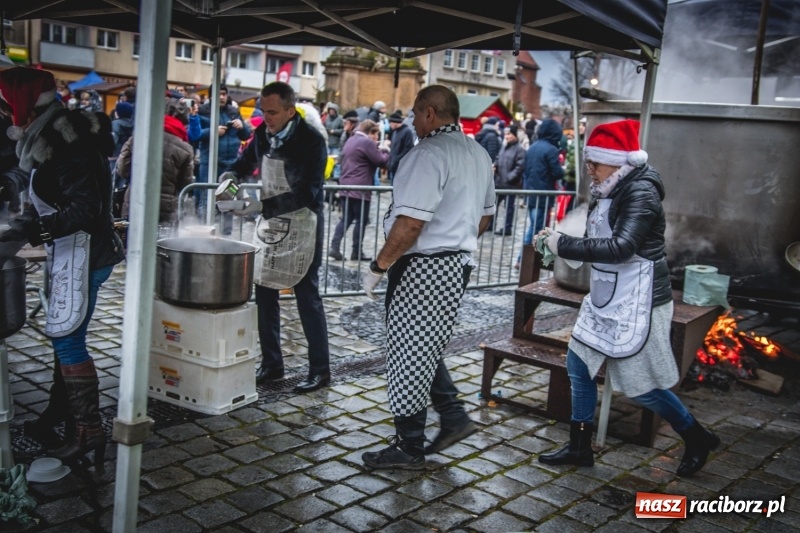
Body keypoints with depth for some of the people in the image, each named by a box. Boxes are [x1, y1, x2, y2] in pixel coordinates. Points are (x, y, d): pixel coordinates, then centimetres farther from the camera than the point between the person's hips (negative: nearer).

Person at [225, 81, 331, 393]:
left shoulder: (312, 141, -17)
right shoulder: (263, 133, 1)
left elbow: (307, 193, -23)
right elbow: (245, 162, 18)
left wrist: (262, 205, -28)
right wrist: (230, 178, -4)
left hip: (301, 226, -6)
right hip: (269, 224, 6)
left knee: (308, 298, 0)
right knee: (264, 294, 9)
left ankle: (320, 370, 12)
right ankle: (271, 364, 22)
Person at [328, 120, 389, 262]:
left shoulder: (351, 140, 17)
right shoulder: (367, 142, -12)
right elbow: (381, 161, -13)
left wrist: (376, 148, 20)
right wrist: (385, 151, 9)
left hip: (346, 187, 9)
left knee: (347, 218, 12)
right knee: (361, 220, 0)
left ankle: (334, 247, 1)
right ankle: (357, 252, 4)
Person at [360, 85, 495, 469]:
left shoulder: (429, 154, -18)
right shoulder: (478, 154, 12)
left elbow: (410, 223, -24)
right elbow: (485, 214, 20)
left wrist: (378, 267, -16)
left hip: (423, 268, -9)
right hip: (458, 263, 10)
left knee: (409, 354, 2)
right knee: (424, 349, 21)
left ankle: (408, 448, 12)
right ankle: (454, 417, 22)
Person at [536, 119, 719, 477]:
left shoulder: (640, 193, -20)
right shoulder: (609, 191, 6)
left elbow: (621, 247, -32)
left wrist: (563, 246, -30)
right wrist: (558, 239, 2)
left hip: (636, 303, -9)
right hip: (606, 299, 9)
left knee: (640, 384, 3)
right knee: (579, 365, 11)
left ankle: (697, 439, 26)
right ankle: (579, 448, 24)